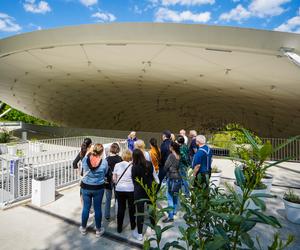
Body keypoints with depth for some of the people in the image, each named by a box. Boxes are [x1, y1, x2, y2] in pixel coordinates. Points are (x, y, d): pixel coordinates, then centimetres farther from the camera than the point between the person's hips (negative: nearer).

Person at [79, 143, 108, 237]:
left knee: (86, 208, 17)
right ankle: (98, 230, 28)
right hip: (98, 188, -1)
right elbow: (105, 173, -4)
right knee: (97, 209, 12)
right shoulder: (104, 162, -18)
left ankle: (83, 228, 36)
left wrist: (88, 152, 10)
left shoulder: (85, 159, -15)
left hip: (86, 187, 2)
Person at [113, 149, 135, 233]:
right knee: (131, 207, 15)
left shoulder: (117, 165, -1)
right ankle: (132, 225, 31)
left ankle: (119, 227, 22)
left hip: (119, 189, 2)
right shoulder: (132, 165, -10)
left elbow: (114, 178, 3)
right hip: (130, 189, -2)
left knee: (120, 208, 13)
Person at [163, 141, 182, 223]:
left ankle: (170, 217, 2)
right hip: (178, 177, 7)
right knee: (175, 196, 19)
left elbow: (166, 167, -10)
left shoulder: (171, 156, -15)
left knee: (170, 197, -2)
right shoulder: (179, 156, 2)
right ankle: (174, 212, 34)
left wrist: (167, 171, 8)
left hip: (171, 178, -7)